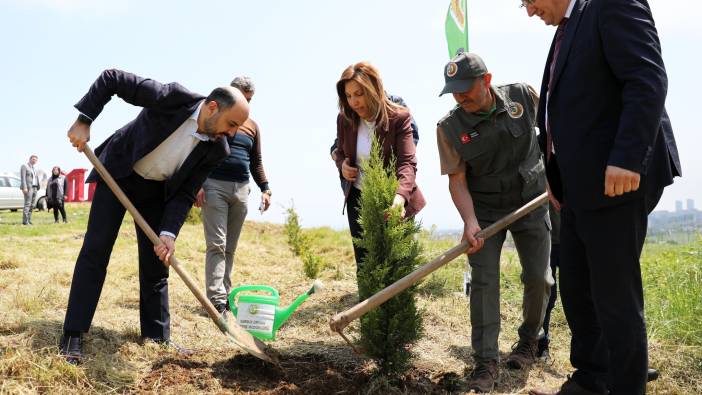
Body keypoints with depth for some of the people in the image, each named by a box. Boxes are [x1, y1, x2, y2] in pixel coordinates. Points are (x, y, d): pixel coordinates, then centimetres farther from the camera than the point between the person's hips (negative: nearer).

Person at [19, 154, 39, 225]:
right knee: (27, 204, -13)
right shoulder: (24, 166, -2)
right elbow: (23, 177, -11)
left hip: (34, 188, 8)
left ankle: (29, 220, 6)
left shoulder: (34, 168, 22)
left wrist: (37, 188, 9)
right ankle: (25, 221, -15)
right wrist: (24, 188, -20)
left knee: (32, 205, 4)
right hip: (28, 187, -8)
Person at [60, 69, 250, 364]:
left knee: (156, 261, 2)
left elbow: (185, 194, -12)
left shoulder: (217, 149, -17)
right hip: (118, 174, -3)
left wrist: (169, 233, -26)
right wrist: (84, 119, -24)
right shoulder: (173, 98, -29)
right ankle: (73, 337, -2)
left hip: (157, 191, 3)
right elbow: (111, 78, -21)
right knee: (96, 249, -8)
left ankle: (158, 338, 13)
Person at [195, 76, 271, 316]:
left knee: (230, 248, 7)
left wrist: (265, 188, 8)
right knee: (216, 245, -11)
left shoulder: (253, 127, 18)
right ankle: (216, 300, -14)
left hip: (241, 189, 5)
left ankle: (225, 295, 12)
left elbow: (256, 162, 21)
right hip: (214, 186, -5)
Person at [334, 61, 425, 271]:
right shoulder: (344, 119, -4)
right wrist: (342, 164, -11)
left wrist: (400, 196, -47)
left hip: (393, 201, -4)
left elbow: (407, 163, -27)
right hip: (358, 198, 4)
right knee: (364, 265, 9)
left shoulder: (399, 117, -17)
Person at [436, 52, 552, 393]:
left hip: (531, 202, 2)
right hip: (484, 210, -1)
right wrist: (470, 221, -27)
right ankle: (486, 362, -3)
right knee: (484, 280, -9)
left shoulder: (522, 96, -10)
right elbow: (457, 180, -14)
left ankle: (528, 342, 26)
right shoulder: (450, 128, -13)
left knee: (538, 278, 2)